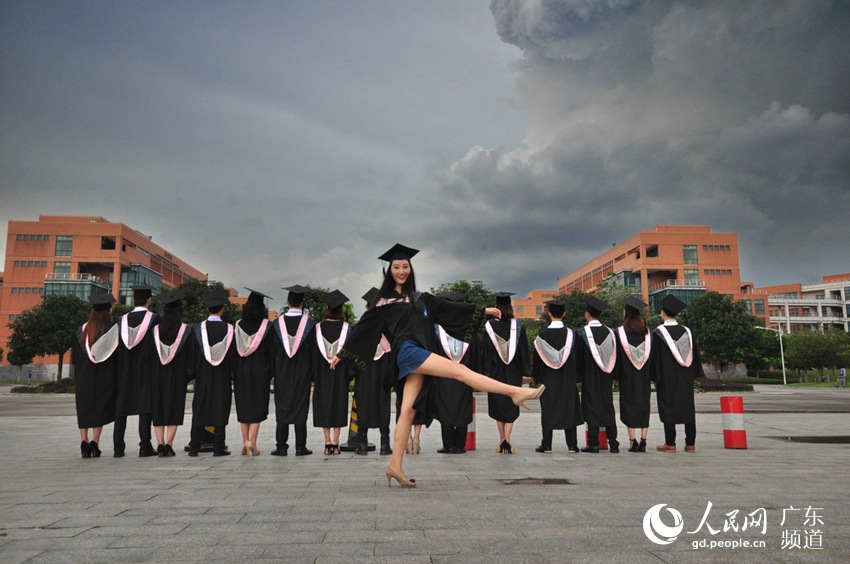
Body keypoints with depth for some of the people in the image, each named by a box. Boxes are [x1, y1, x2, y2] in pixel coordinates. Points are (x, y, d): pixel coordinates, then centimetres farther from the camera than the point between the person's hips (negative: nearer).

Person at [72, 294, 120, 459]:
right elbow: (119, 356, -6)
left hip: (84, 376, 2)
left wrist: (77, 380, 14)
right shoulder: (113, 329, -6)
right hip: (105, 376, -2)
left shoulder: (83, 330, 3)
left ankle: (84, 442, 5)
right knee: (100, 409, 5)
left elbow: (75, 356, 7)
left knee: (84, 409, 11)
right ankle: (94, 442, -4)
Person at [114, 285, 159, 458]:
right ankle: (145, 446, -3)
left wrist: (119, 368, 14)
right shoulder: (154, 319, -7)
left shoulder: (123, 320, 5)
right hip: (145, 369, -4)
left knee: (121, 406, 8)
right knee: (145, 405, -1)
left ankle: (118, 448, 10)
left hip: (124, 370, 4)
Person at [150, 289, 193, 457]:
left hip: (157, 374, 2)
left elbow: (150, 354, 6)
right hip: (177, 374, -2)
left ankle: (160, 444, 5)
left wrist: (151, 373, 14)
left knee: (158, 410, 9)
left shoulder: (156, 330, 1)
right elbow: (190, 355, -5)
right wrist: (190, 373, 5)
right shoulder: (185, 330, -6)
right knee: (174, 410, 4)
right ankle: (168, 444, -3)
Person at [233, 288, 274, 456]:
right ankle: (252, 442, -7)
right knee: (258, 406, 2)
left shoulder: (238, 326, 2)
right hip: (260, 371, -2)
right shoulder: (266, 326, -5)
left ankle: (245, 442, 9)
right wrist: (271, 373, 1)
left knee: (243, 407, 10)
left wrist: (234, 372, 11)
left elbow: (234, 350, 5)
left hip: (241, 371, 3)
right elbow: (270, 350, -5)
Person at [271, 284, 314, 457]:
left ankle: (281, 447, 10)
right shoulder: (309, 323, -7)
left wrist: (273, 372, 10)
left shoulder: (278, 323, -2)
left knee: (282, 408, 8)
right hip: (302, 373, -1)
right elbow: (313, 350, -3)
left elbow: (273, 349, 2)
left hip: (282, 373, 1)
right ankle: (300, 447, 5)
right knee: (300, 408, 4)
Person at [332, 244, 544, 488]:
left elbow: (449, 309, 21)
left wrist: (483, 310, 18)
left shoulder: (421, 298, 22)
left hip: (419, 357, 6)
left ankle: (395, 467, 1)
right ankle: (515, 392, -20)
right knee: (460, 370, -16)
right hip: (407, 351, -5)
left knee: (408, 411, -1)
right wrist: (342, 354, 14)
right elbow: (363, 329, 12)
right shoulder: (383, 301, 9)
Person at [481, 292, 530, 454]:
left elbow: (485, 351, -5)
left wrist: (486, 372, 0)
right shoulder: (518, 326, -3)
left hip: (495, 372, 0)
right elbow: (524, 350, 0)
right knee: (511, 406, 6)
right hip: (513, 373, 0)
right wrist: (526, 371, 7)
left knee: (498, 405, 12)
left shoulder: (489, 326, -5)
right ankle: (507, 439, -8)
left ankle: (502, 440, 15)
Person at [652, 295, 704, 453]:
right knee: (687, 407, 9)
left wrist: (655, 377, -4)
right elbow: (695, 354, 8)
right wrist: (694, 374, 16)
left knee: (667, 408, 1)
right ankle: (690, 443, 11)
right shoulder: (687, 331, 3)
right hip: (685, 379, 4)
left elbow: (656, 356, -10)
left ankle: (670, 443, 3)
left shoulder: (658, 332, -11)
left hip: (666, 377, -4)